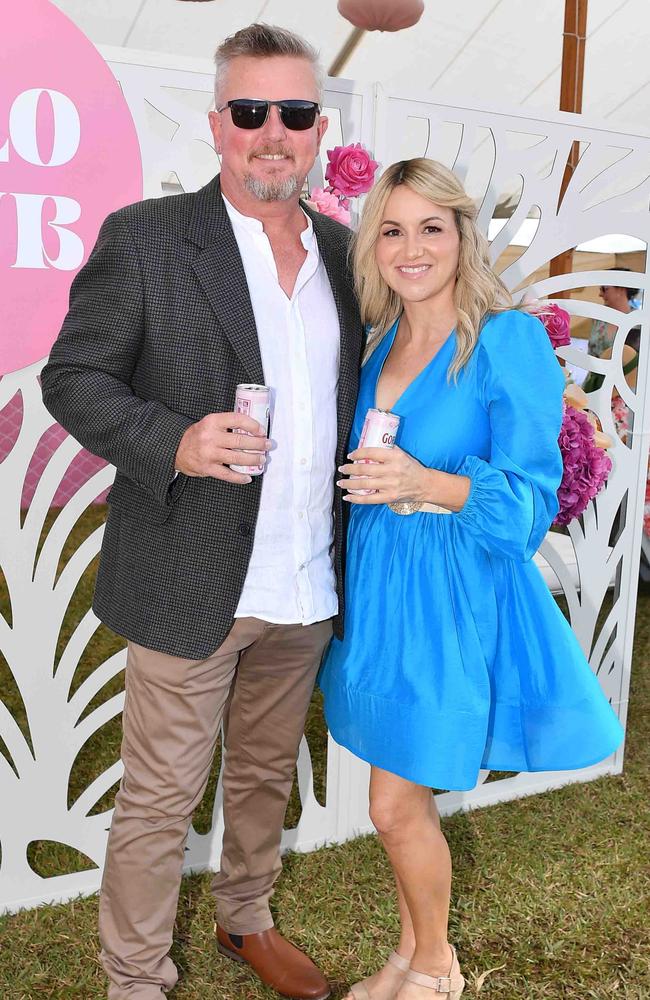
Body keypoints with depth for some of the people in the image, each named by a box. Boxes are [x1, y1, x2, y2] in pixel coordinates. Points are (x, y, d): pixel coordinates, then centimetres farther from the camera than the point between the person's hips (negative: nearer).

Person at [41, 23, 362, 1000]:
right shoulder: (142, 238, -6)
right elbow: (72, 378, -7)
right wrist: (174, 442, -22)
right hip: (191, 587, -5)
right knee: (160, 798, 8)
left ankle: (247, 921, 48)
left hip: (307, 587, 5)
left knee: (267, 774, 23)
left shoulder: (343, 251, 9)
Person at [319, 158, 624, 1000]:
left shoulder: (509, 339, -12)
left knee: (397, 806, 3)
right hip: (376, 586, 6)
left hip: (449, 596, -6)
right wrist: (364, 481, 2)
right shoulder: (376, 342, 7)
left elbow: (530, 497, -16)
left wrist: (425, 484, -28)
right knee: (406, 797, 19)